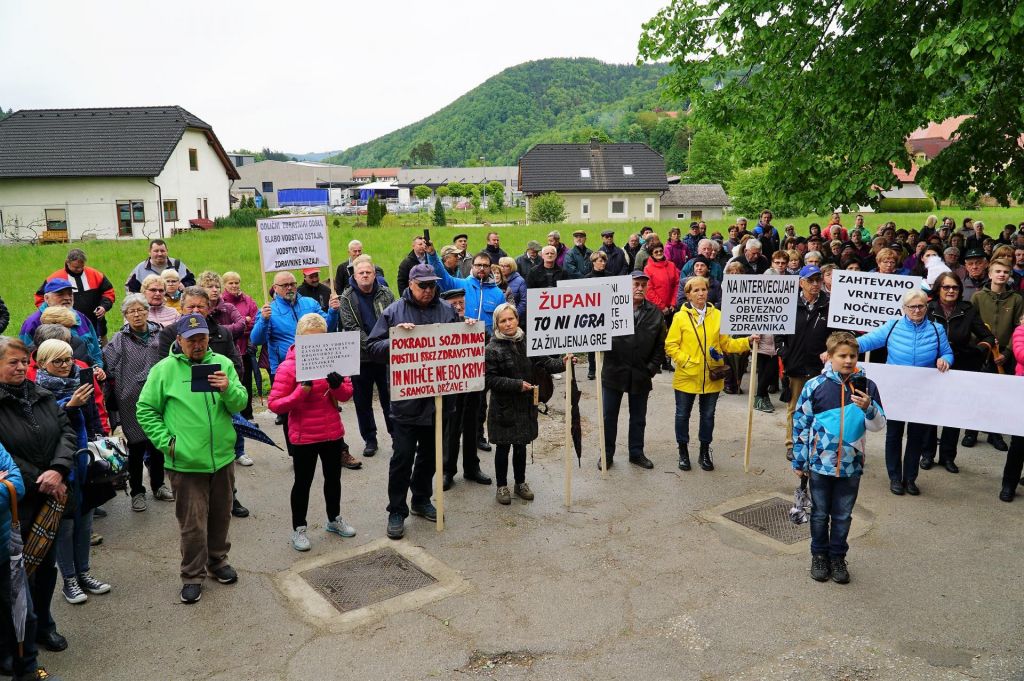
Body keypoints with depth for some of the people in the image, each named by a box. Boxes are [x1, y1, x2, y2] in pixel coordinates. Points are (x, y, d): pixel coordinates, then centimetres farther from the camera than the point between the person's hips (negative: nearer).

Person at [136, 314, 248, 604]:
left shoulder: (223, 364, 0)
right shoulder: (164, 369, -6)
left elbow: (240, 404, -3)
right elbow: (145, 411, 0)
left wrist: (228, 389, -24)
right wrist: (166, 442, -8)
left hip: (223, 458, 3)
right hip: (186, 462, -3)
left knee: (221, 516, 18)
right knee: (193, 523, 4)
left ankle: (217, 560, 39)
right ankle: (192, 575, 22)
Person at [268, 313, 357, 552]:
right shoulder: (288, 366, -15)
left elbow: (347, 394, 2)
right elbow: (274, 404, -18)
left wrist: (338, 385, -21)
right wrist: (301, 392, -31)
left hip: (332, 432, 5)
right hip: (304, 437, -5)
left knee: (333, 477, 20)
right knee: (303, 481, 9)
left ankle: (334, 519, 40)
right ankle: (298, 529, 25)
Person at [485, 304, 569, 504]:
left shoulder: (527, 341, 1)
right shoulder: (492, 348, -12)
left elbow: (543, 361, 0)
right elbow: (490, 379, -15)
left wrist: (562, 363, -18)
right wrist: (517, 384, -20)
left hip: (525, 405, 4)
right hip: (503, 407, -4)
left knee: (521, 445, 16)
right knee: (503, 447, 7)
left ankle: (520, 482, 32)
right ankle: (502, 486, 23)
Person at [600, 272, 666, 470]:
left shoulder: (655, 313, 2)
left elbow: (660, 344, 4)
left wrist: (653, 367, -3)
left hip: (641, 375, 2)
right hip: (614, 372, -2)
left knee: (638, 418, 15)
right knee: (609, 416, 9)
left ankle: (636, 453, 31)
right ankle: (607, 454, 24)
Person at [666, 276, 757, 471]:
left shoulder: (717, 315, 3)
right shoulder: (680, 317, -5)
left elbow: (726, 343, 6)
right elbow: (670, 346, -5)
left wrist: (747, 341, -6)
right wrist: (685, 361, -15)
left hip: (711, 377, 2)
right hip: (686, 376, -2)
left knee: (708, 415, 13)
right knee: (682, 415, 9)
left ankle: (705, 452, 29)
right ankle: (683, 452, 26)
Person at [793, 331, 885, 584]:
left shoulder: (867, 386, -4)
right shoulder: (815, 386, -9)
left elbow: (878, 425, -2)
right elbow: (800, 424, -3)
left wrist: (868, 408, -23)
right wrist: (799, 461, 0)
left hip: (851, 465, 1)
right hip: (820, 464, -1)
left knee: (843, 516, 14)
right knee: (820, 514, 14)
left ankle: (838, 557, 31)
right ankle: (819, 555, 31)